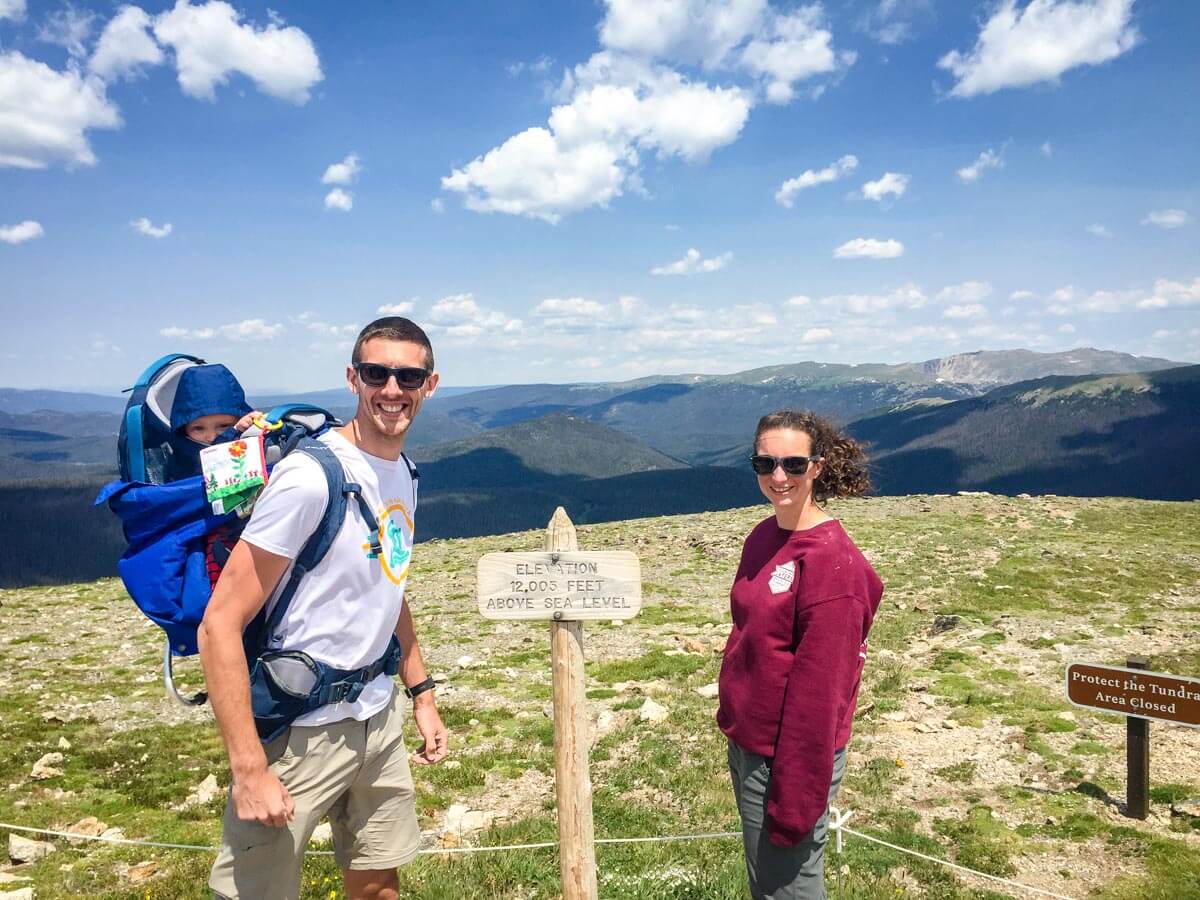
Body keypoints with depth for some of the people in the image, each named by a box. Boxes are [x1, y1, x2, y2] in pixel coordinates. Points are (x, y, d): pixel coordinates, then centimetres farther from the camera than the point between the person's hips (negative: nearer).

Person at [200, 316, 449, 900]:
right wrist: (249, 769, -21)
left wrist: (421, 695, 16)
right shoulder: (311, 475, -20)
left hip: (379, 718, 7)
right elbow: (219, 625, -20)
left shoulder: (404, 475, 5)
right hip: (299, 734, -7)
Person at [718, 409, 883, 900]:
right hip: (746, 744, 8)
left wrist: (794, 801, -19)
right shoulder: (762, 537, 3)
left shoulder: (830, 561, -22)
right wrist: (737, 731, 14)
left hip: (789, 756, -8)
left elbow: (819, 689, -22)